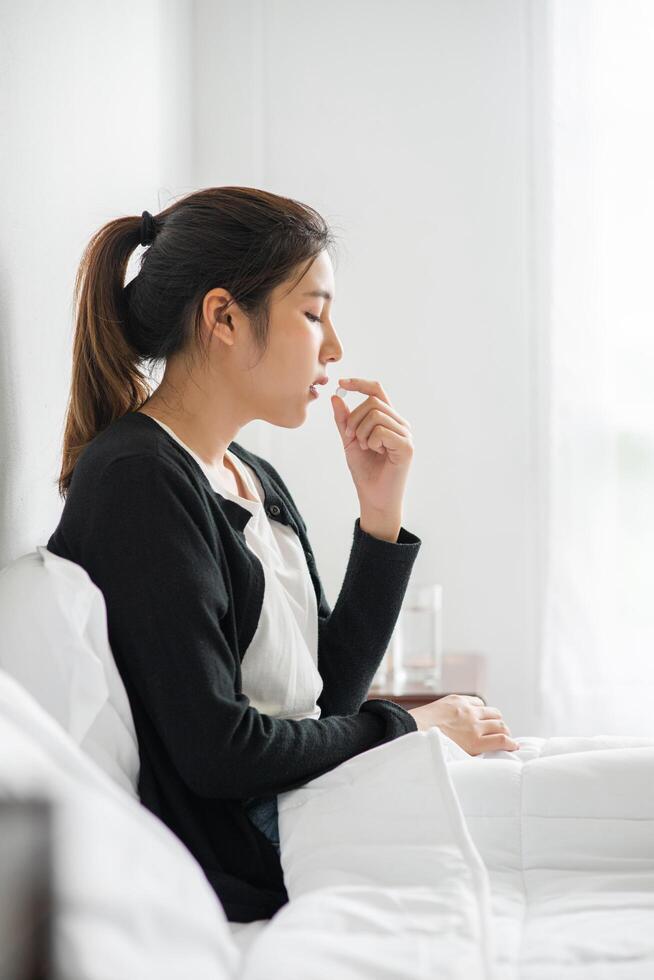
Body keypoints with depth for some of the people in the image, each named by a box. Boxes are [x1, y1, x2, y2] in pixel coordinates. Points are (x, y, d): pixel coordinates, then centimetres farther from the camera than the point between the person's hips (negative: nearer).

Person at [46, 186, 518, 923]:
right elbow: (213, 746, -21)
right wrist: (410, 728, -9)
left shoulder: (255, 479, 13)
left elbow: (330, 696, 10)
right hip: (242, 882, -9)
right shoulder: (139, 482, -16)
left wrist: (381, 510, 2)